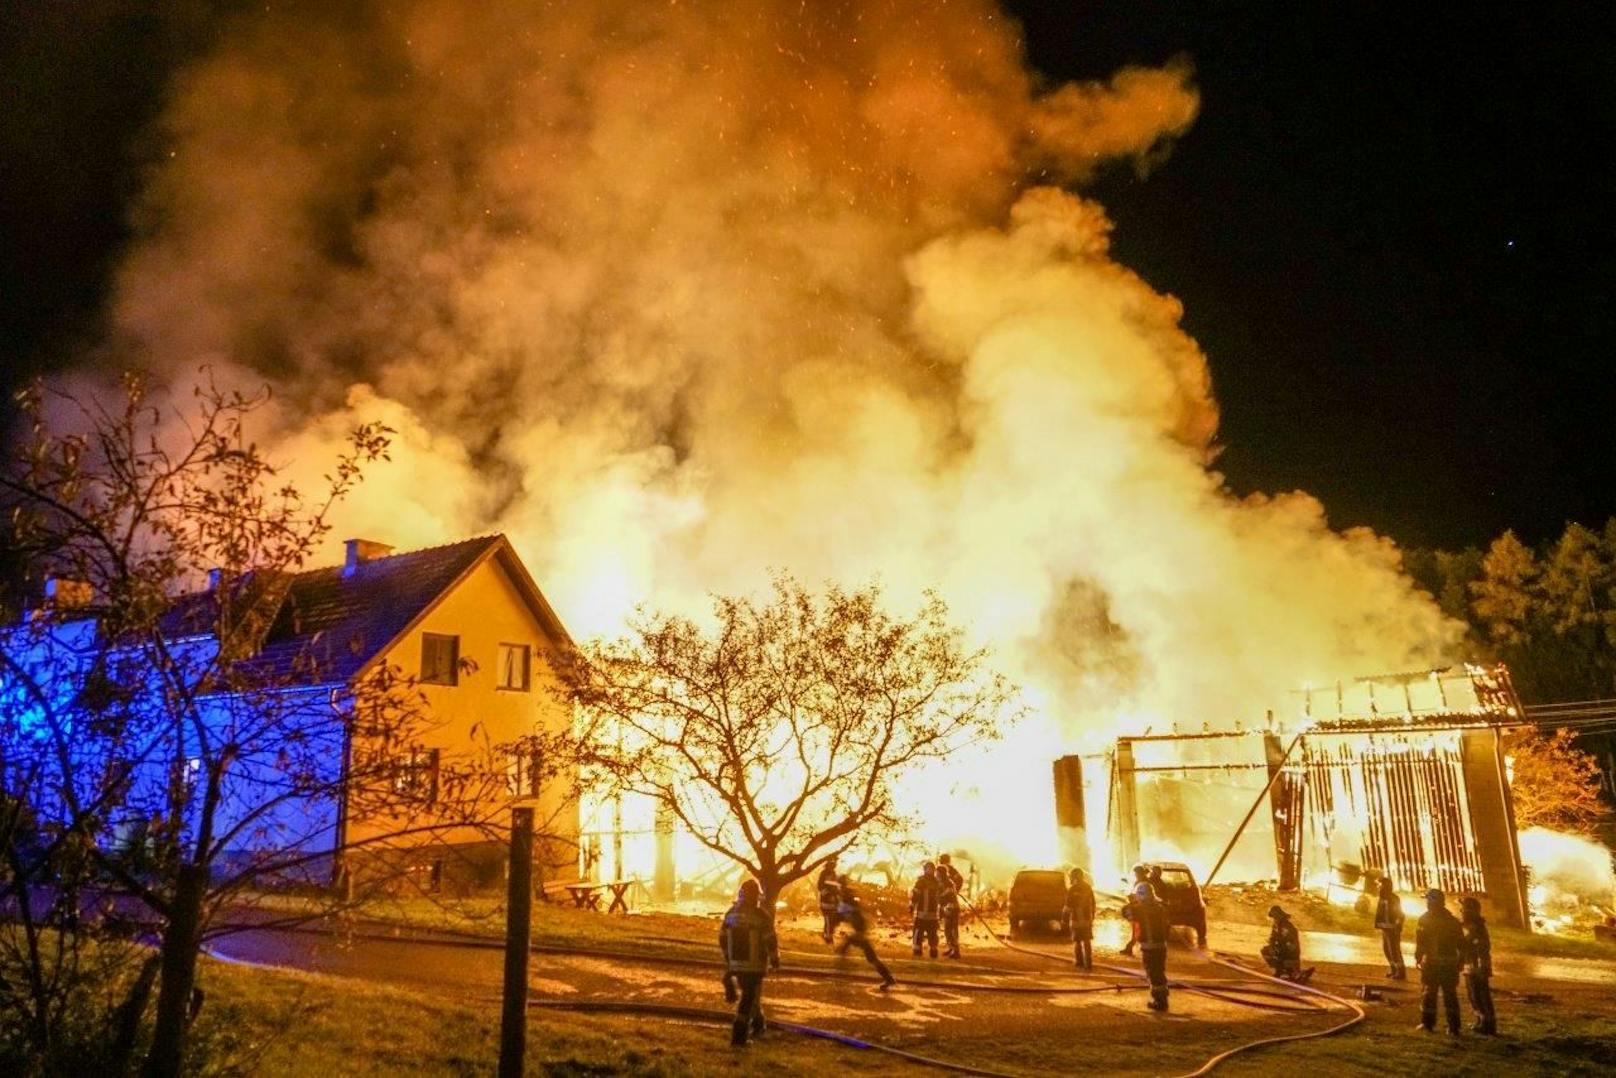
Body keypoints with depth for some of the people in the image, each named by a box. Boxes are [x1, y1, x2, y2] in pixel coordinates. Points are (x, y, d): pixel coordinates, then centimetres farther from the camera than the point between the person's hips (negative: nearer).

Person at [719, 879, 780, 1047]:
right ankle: (738, 1036, -2)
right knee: (748, 998, 0)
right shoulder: (761, 916, -14)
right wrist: (775, 959, 5)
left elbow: (723, 939, 10)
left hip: (735, 963, 5)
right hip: (754, 964, -5)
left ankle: (757, 1024, 36)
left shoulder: (731, 913, 2)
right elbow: (770, 941, -11)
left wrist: (728, 957, 24)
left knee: (750, 994, 23)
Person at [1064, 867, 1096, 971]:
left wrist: (1065, 918, -4)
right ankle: (1088, 963, 10)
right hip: (1087, 919, 5)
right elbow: (1093, 904, 10)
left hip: (1076, 919, -4)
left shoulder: (1072, 889, -13)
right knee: (1087, 941, 10)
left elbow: (1068, 906, -13)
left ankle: (1079, 962, 7)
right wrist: (1092, 917, 18)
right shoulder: (1088, 888, 5)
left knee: (1077, 941, 7)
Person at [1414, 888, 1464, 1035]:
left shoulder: (1425, 919, -6)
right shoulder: (1453, 920, 7)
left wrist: (1417, 957, -6)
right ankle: (1453, 1026, 9)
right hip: (1450, 962, 4)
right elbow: (1461, 943, 5)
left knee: (1428, 992, 5)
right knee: (1450, 994, 9)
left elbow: (1420, 940, -12)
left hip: (1431, 961, -4)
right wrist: (1460, 961, 11)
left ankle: (1427, 1023, 5)